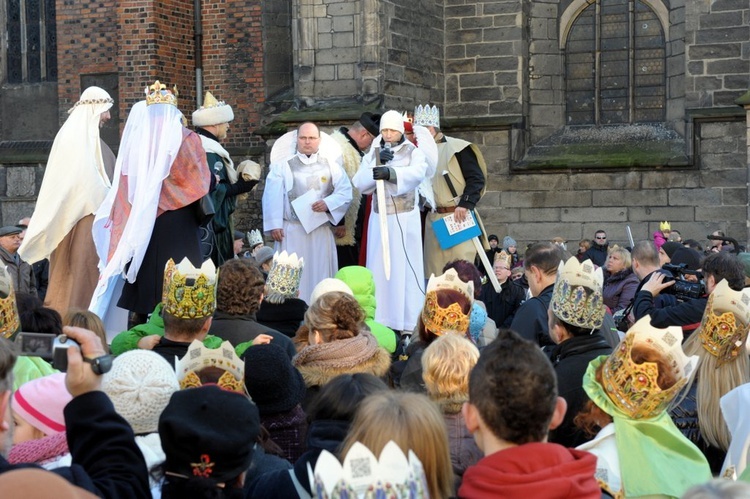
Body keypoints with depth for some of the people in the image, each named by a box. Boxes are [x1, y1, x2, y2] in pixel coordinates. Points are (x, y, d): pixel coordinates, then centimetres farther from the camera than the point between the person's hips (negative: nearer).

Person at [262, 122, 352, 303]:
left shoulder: (332, 166, 10)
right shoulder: (282, 166, 6)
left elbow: (345, 192, 1)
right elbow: (273, 197, -1)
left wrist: (328, 203, -17)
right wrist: (274, 225, -11)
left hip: (321, 231, 2)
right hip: (291, 230, -2)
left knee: (320, 275, 3)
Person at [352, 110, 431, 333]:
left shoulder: (413, 152, 3)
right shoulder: (372, 154, 13)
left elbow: (417, 172, -19)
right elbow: (359, 183, 1)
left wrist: (390, 172, -35)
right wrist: (377, 165, -14)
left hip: (405, 219, -3)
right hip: (380, 218, 3)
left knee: (405, 268, -5)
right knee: (379, 268, -2)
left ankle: (408, 322, -3)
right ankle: (380, 321, 0)